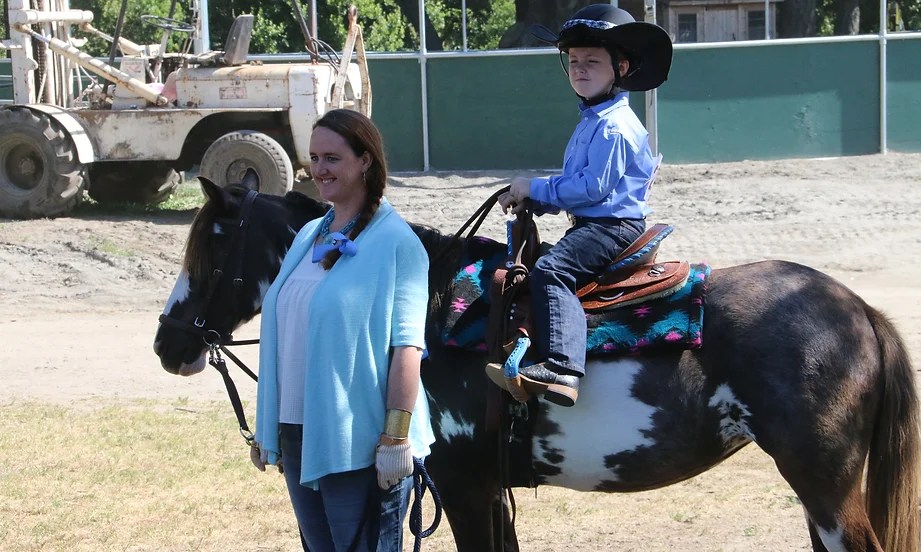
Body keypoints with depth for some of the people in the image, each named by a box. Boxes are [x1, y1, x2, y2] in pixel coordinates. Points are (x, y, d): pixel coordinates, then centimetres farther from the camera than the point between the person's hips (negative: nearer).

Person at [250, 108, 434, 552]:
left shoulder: (396, 243, -9)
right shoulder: (308, 236, 12)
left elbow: (406, 347, -15)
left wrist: (396, 439, -20)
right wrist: (266, 429, 18)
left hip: (358, 443, -7)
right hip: (298, 434, 7)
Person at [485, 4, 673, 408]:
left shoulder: (612, 126, -14)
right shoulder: (591, 121, 19)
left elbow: (592, 188, -21)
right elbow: (574, 185, 23)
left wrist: (536, 189, -12)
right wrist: (530, 199, 7)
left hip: (613, 226, -12)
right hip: (591, 224, 12)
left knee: (550, 270, -30)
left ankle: (560, 369, -45)